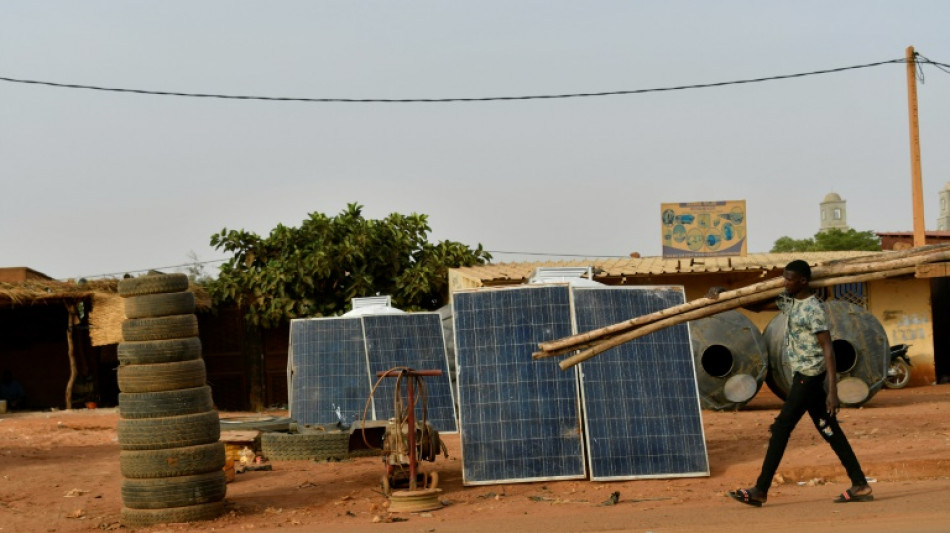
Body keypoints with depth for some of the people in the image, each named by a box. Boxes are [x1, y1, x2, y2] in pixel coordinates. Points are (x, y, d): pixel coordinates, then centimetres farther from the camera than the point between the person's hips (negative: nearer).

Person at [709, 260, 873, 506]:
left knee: (781, 428, -6)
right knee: (828, 430, 10)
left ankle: (760, 490, -2)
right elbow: (756, 306, 19)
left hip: (810, 375, -9)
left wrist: (832, 391, -24)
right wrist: (723, 295, 5)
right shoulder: (788, 301, 10)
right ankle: (860, 485, 12)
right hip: (804, 375, 9)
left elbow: (828, 349, -20)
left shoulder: (814, 309, -17)